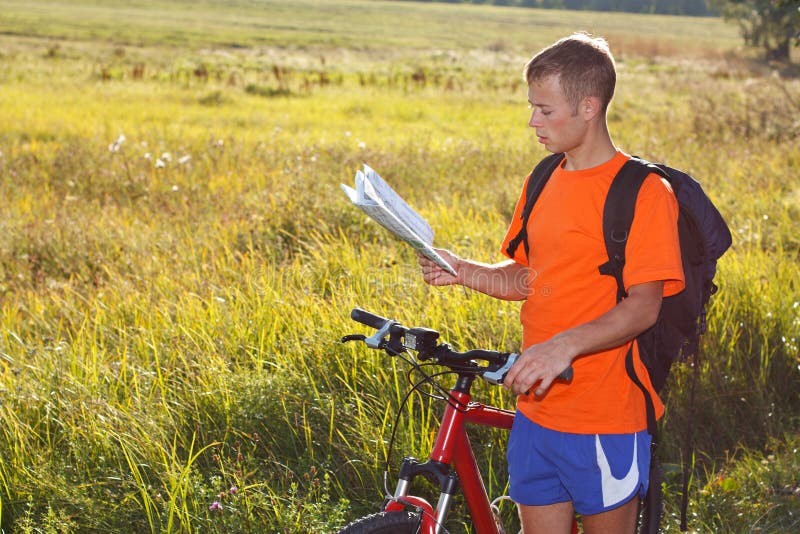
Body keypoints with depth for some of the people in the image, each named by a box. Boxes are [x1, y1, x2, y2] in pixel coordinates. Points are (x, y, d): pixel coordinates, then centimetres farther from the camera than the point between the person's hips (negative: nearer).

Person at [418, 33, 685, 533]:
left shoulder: (643, 192, -12)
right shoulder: (543, 184, 10)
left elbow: (644, 305, -17)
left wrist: (565, 346, -29)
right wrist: (464, 271, -2)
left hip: (605, 418, -6)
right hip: (537, 410, 6)